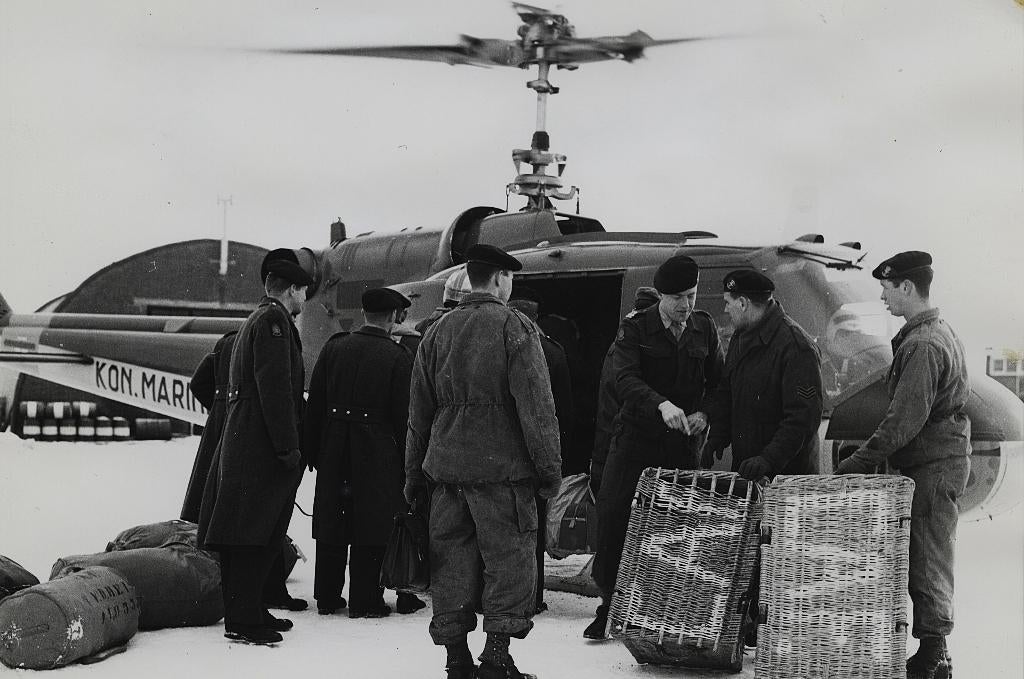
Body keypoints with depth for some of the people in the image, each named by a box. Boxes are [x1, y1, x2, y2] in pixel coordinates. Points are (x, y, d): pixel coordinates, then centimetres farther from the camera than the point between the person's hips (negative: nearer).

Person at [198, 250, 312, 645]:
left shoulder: (255, 321, 23)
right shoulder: (274, 321, -9)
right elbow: (275, 387, -19)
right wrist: (288, 446, -19)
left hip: (240, 443, 10)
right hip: (261, 446, -10)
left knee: (258, 537, 14)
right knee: (255, 537, -8)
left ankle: (247, 612, 20)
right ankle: (243, 621, -6)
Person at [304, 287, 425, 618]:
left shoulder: (334, 348, 3)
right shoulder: (399, 358, -8)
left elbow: (314, 404, 5)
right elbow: (403, 416, -7)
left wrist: (312, 451, 10)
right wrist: (407, 462, 0)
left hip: (333, 450, 4)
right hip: (376, 454, -4)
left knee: (332, 527, 12)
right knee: (371, 527, 4)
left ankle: (327, 596, 21)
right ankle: (365, 600, 7)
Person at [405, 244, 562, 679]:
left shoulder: (437, 332, 10)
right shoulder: (516, 329, -6)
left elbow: (418, 413, 13)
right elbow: (537, 407, -10)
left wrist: (415, 475, 20)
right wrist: (549, 470, -5)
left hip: (446, 466, 5)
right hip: (502, 466, -5)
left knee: (452, 562, 10)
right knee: (508, 560, 3)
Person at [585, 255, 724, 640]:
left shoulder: (704, 328, 9)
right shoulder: (634, 329, -2)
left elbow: (717, 381, 14)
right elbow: (626, 378, -17)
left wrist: (703, 413, -6)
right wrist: (661, 404, -34)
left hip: (684, 443, 2)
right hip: (637, 438, -2)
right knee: (612, 515, -7)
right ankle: (609, 606, 6)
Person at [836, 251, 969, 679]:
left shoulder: (922, 345, -19)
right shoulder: (940, 332, 15)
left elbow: (905, 419, -24)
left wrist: (858, 462, -19)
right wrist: (872, 457, 21)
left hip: (933, 468, -10)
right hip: (944, 460, 10)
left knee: (927, 561, -5)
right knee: (927, 560, 13)